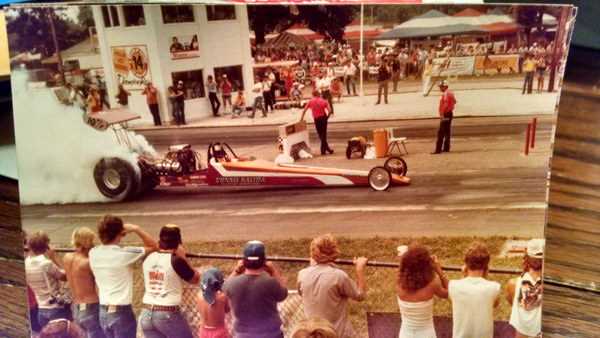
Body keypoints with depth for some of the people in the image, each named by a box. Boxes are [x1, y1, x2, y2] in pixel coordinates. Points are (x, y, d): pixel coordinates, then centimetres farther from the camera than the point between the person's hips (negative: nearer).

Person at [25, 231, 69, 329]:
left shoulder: (26, 263, -1)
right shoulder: (47, 263, -19)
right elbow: (65, 276, -8)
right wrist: (54, 257, -5)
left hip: (41, 310, 6)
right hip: (56, 309, -6)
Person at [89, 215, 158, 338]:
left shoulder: (93, 253, 0)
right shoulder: (125, 253, -16)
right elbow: (153, 246, -5)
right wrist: (136, 229, -3)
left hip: (103, 312, 7)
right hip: (121, 312, -7)